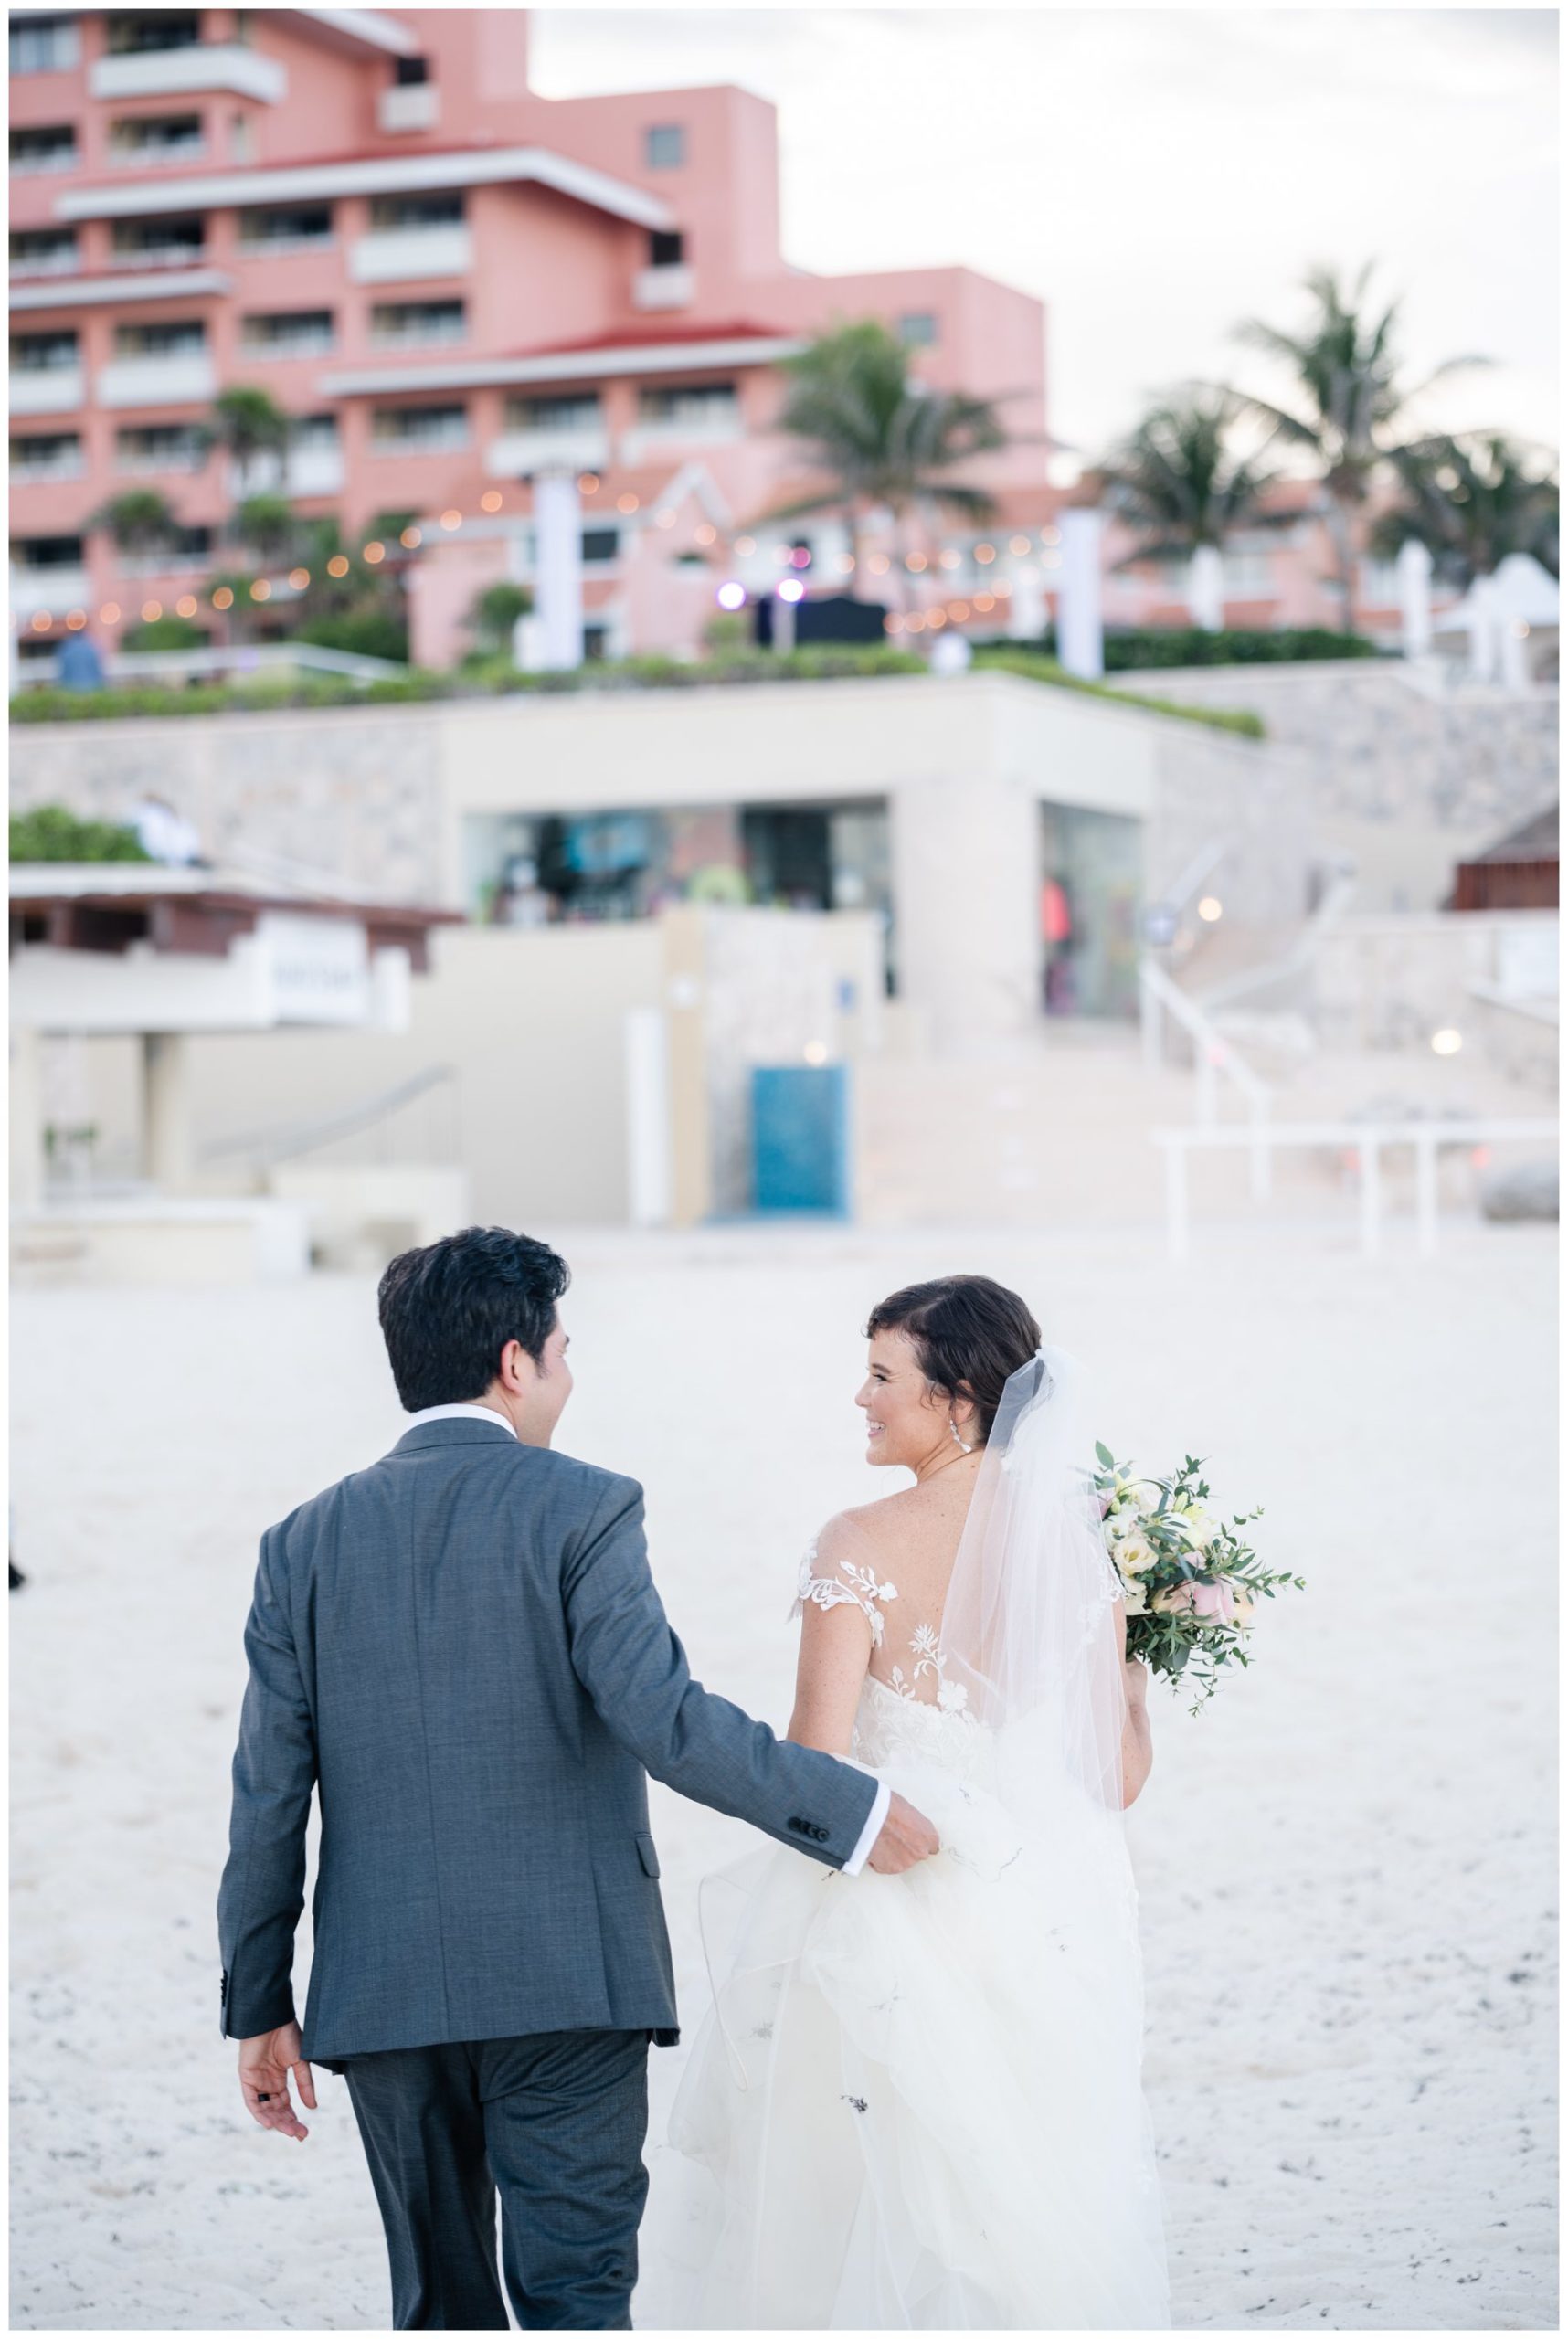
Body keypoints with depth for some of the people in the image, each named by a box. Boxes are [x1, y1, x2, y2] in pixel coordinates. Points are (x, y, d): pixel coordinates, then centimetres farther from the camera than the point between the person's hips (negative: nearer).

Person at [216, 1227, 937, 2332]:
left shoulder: (306, 1542, 6)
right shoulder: (580, 1508, -7)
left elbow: (268, 1800, 5)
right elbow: (667, 1719, -18)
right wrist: (855, 1809, -9)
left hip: (382, 1994, 4)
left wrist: (259, 2007, 11)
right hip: (567, 1984, -4)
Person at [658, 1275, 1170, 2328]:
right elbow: (1124, 1771, 0)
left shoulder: (862, 1547, -14)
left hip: (904, 1919, -4)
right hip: (1053, 1922, 4)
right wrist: (1132, 1662, 17)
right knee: (1044, 2212, 15)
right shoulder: (1078, 1538, -2)